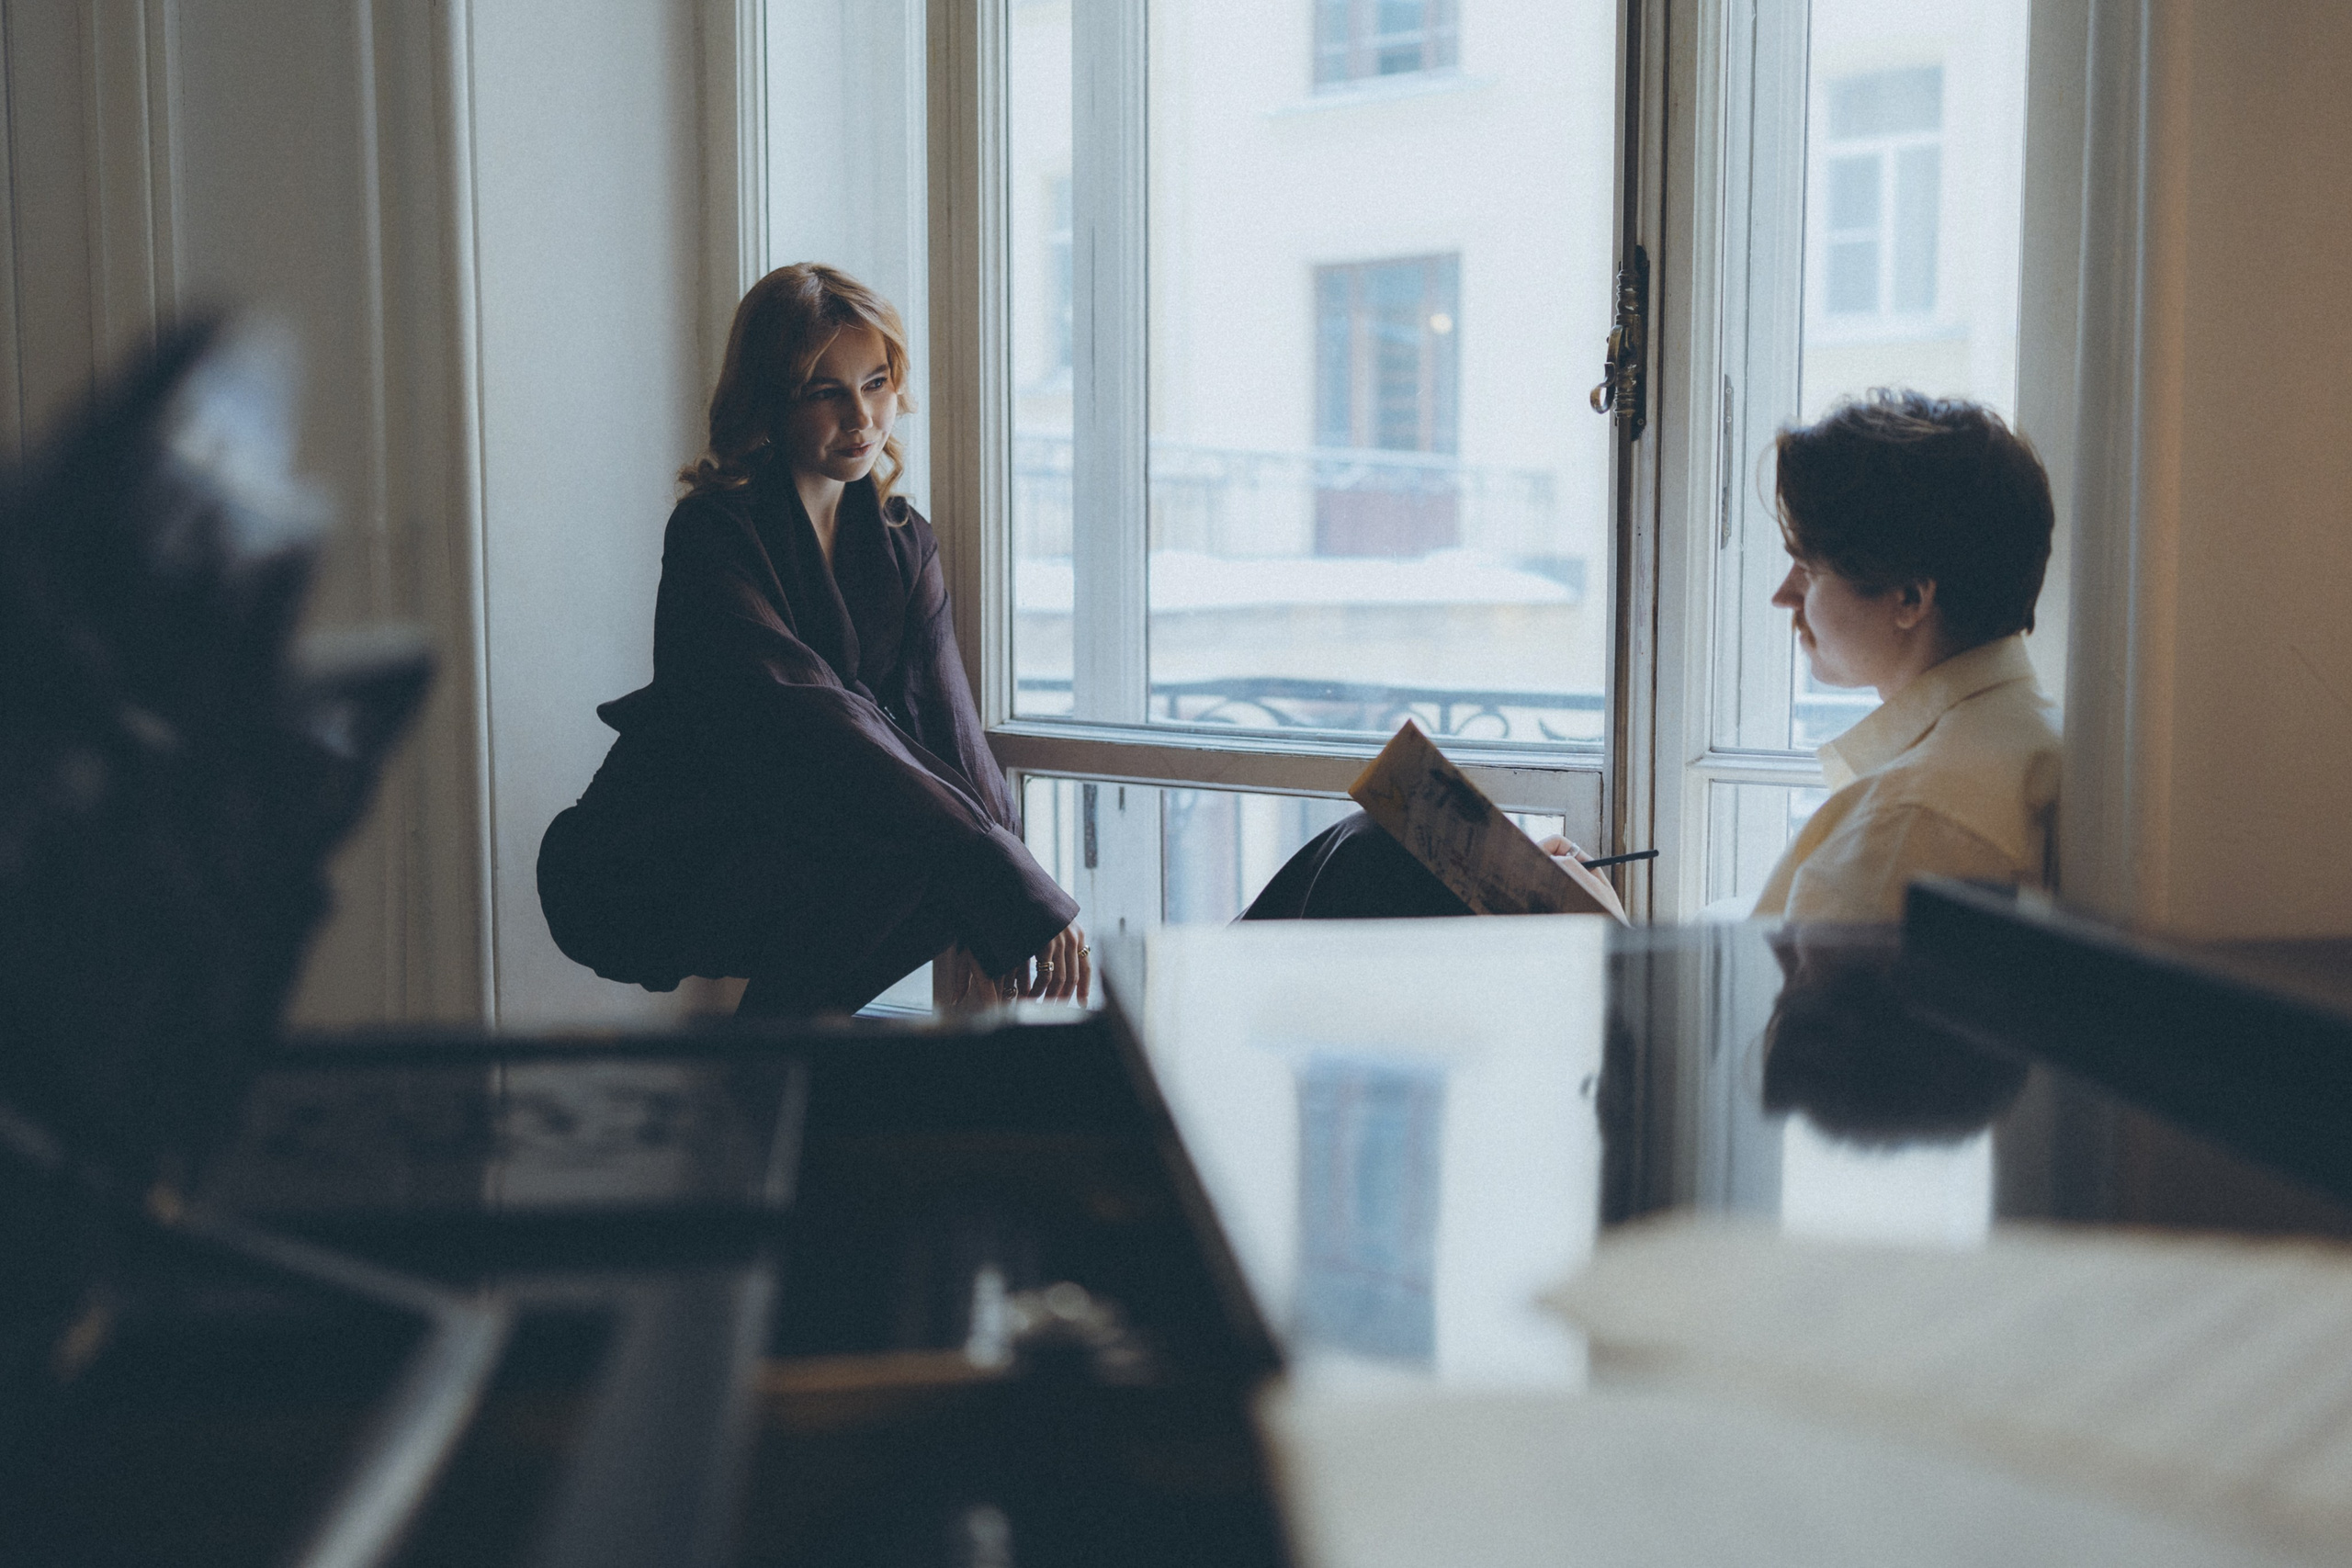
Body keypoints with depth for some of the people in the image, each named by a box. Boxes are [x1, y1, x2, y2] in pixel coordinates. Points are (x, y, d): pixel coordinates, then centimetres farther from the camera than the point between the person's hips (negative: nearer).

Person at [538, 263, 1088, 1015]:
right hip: (641, 875, -7)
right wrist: (1016, 881, -40)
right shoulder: (712, 536, -18)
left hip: (795, 854, 7)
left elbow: (950, 727, -7)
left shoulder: (903, 545, 4)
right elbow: (811, 720, -32)